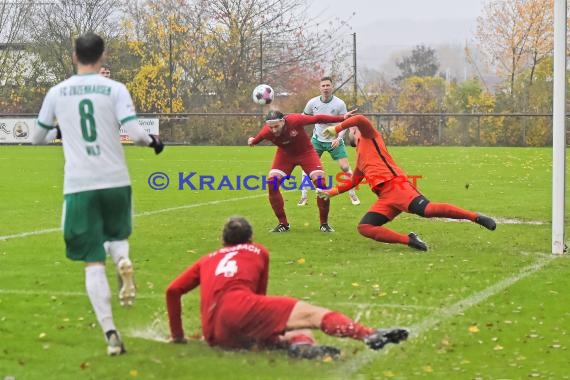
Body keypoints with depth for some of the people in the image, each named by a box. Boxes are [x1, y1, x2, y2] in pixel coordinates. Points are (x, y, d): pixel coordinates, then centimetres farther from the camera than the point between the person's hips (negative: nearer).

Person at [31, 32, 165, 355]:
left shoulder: (57, 93, 6)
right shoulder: (115, 89, 0)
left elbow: (37, 138, 18)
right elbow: (135, 134, -10)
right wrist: (154, 142, 12)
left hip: (78, 185, 0)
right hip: (115, 181, 0)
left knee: (93, 261, 2)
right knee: (116, 235, 27)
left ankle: (110, 332, -11)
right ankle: (123, 260, -10)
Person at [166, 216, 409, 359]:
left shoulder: (207, 260, 34)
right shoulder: (258, 251, 27)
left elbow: (172, 291, 24)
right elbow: (260, 296, 34)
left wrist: (177, 335, 30)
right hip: (236, 305, -4)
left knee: (292, 334, 13)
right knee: (312, 314, -11)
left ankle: (300, 344, -26)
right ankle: (370, 335, -36)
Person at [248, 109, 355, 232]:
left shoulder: (295, 120, -36)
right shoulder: (266, 132, -29)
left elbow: (317, 119, -25)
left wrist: (342, 118, -22)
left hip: (305, 152, -2)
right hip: (285, 154, 2)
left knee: (320, 183, -14)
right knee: (272, 183, -15)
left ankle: (324, 224, 4)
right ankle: (283, 224, 1)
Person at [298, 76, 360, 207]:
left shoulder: (339, 104, -14)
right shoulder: (313, 103, -8)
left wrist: (338, 138, -22)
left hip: (334, 141, -2)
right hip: (317, 139, 2)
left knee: (345, 167, -8)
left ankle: (352, 194, 11)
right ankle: (304, 196, 2)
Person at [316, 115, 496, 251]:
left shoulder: (369, 137, 13)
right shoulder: (361, 157, 35)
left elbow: (360, 119, -8)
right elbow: (353, 182, 43)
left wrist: (337, 128, -1)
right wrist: (331, 191, 35)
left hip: (395, 185, -9)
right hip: (384, 198, 9)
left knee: (428, 209, -29)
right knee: (364, 228, -8)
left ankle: (476, 217, -27)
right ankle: (408, 240, -20)